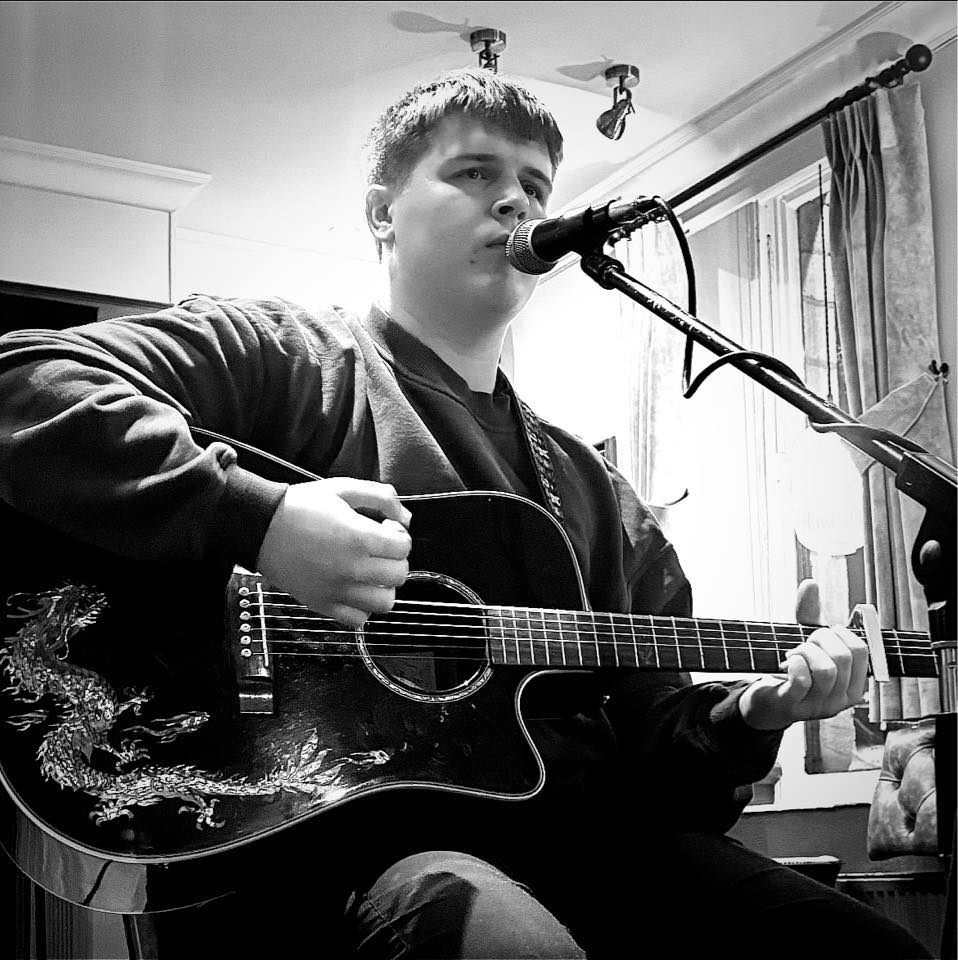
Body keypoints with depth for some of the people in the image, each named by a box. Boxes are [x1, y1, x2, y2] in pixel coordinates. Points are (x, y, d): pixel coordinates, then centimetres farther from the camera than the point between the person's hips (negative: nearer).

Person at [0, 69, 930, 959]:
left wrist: (750, 714, 1)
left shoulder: (591, 489, 21)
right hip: (329, 826, -5)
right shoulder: (281, 355, 4)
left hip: (575, 834, 6)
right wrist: (257, 514, -22)